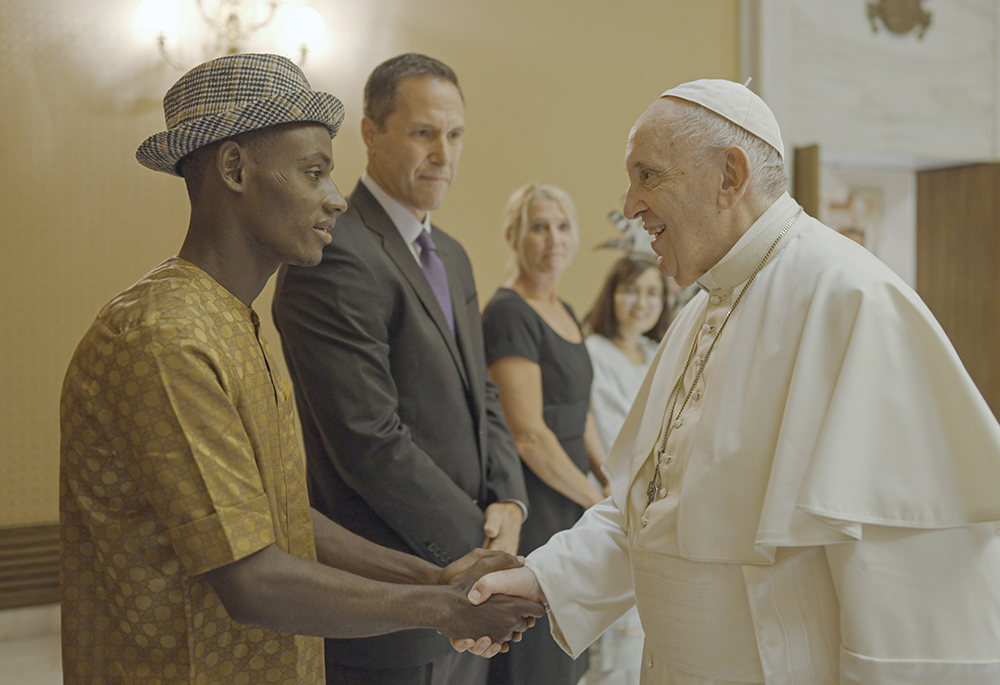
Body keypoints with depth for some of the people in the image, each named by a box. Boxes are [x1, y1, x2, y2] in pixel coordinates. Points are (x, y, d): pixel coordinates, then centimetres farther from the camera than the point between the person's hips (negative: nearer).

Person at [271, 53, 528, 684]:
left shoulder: (451, 256, 14)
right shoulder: (333, 257, -17)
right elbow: (370, 442, -22)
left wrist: (509, 503, -2)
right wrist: (477, 543, -14)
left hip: (462, 579, 9)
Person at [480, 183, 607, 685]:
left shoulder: (564, 312, 13)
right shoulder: (508, 314, -15)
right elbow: (528, 436, -20)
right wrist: (599, 502, -11)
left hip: (569, 503, 9)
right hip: (533, 503, -9)